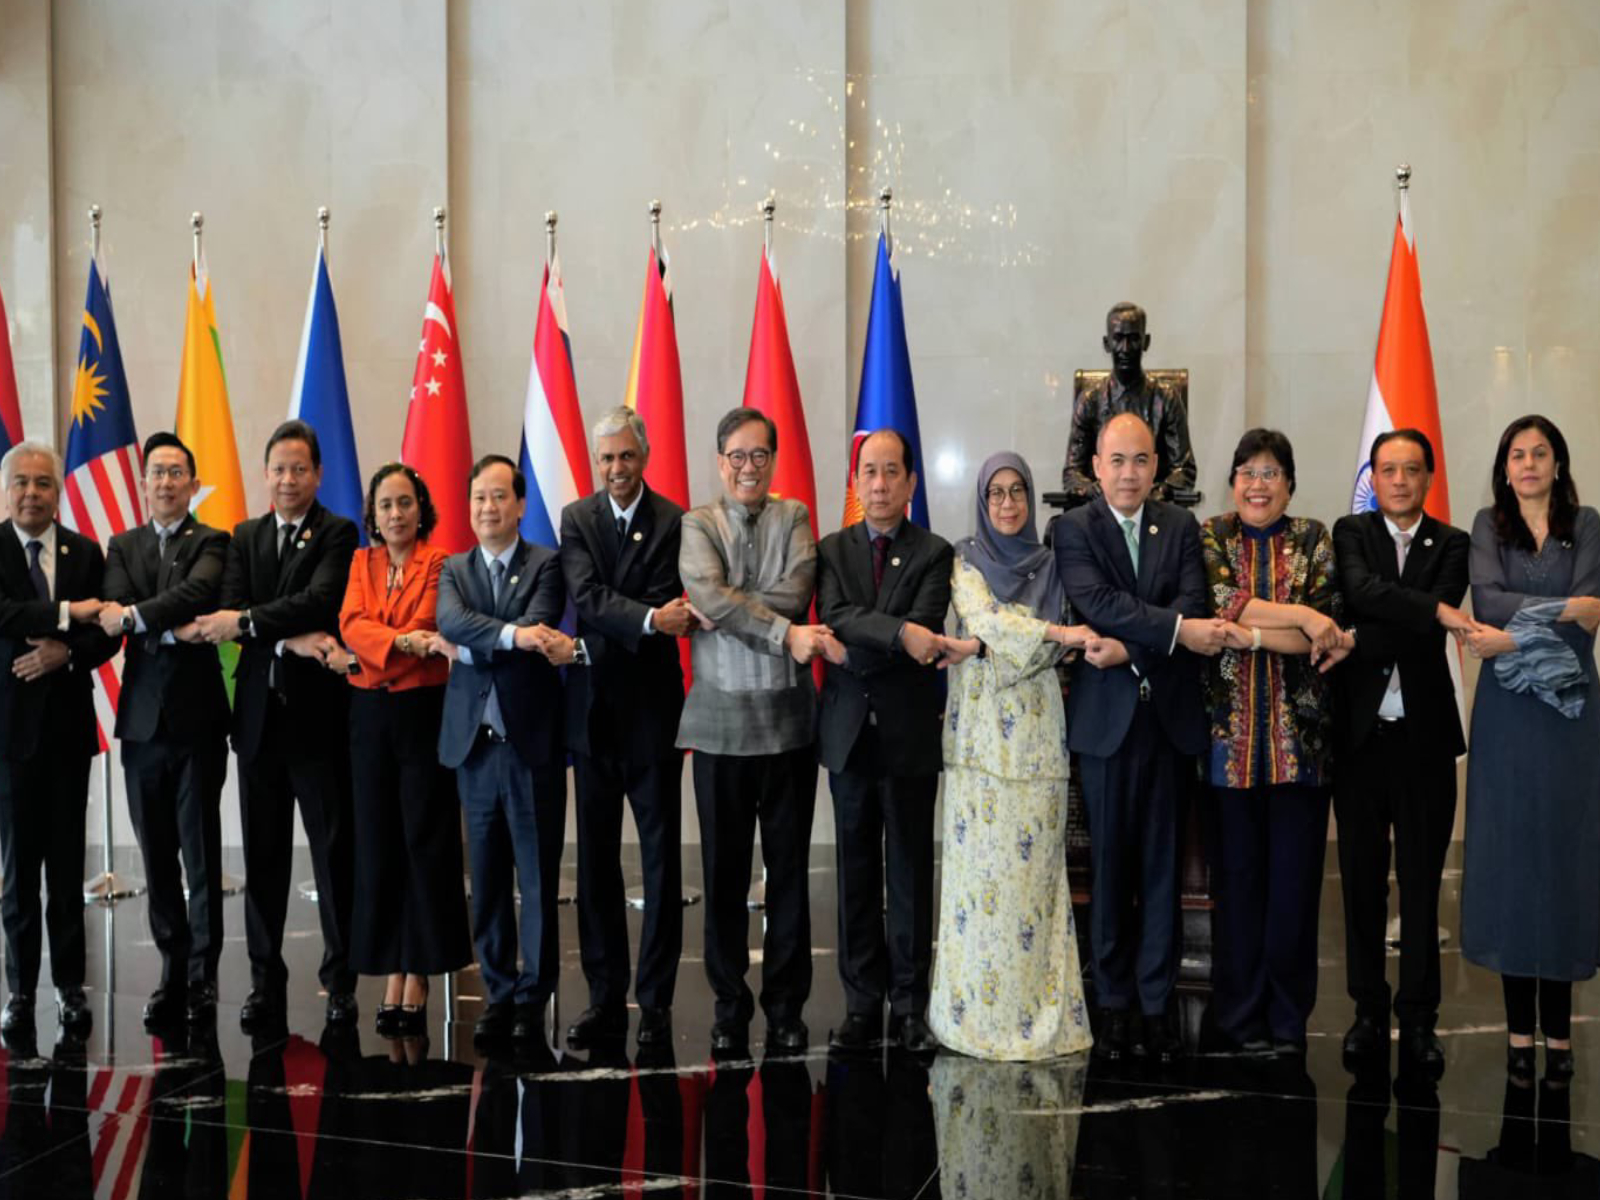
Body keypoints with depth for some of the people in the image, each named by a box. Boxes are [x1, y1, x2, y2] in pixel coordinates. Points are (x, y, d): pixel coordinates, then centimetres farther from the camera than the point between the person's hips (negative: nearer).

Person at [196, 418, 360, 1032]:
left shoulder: (338, 533, -1)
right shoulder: (245, 536, 13)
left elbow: (319, 600, -17)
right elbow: (230, 611, 0)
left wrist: (246, 622, -19)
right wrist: (289, 639, -15)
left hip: (319, 710, -4)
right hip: (258, 711, 4)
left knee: (333, 849, 2)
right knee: (263, 853, 9)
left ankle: (341, 980, 12)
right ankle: (265, 981, 18)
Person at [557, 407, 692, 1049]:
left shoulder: (673, 522, -5)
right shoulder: (576, 519, 5)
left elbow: (667, 608, -11)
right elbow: (587, 598, -10)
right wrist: (652, 620, -24)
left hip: (652, 708, -3)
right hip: (593, 707, 3)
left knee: (661, 858, 2)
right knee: (596, 859, 9)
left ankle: (655, 1002, 12)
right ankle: (604, 998, 19)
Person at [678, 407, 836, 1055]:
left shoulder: (794, 517, 8)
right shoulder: (697, 523, 4)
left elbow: (796, 591, -9)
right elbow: (709, 593, -15)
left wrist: (725, 609, -14)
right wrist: (785, 633, -21)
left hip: (789, 717, 1)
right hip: (721, 717, -1)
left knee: (789, 869, 7)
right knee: (724, 872, 6)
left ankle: (786, 1007, 18)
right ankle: (729, 1007, 18)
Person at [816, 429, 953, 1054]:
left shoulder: (935, 554, 1)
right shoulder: (832, 551, 8)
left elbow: (925, 631, -14)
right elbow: (834, 618, -10)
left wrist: (853, 648, -14)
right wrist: (899, 633, -24)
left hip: (910, 733, -2)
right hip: (849, 731, 2)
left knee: (910, 871, 4)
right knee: (857, 872, 8)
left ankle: (909, 1005, 12)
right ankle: (862, 1004, 15)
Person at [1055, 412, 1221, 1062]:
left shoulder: (1181, 528, 9)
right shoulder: (1074, 528, 1)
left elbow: (1192, 604, -6)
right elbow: (1097, 601, -15)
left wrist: (1128, 647, -19)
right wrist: (1176, 629, -22)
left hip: (1170, 716, 2)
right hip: (1107, 717, -2)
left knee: (1162, 866, 6)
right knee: (1110, 866, 5)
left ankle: (1157, 1003, 15)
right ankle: (1114, 1003, 16)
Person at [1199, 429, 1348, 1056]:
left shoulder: (1313, 540, 8)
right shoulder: (1210, 538, 8)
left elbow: (1328, 626, -4)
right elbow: (1217, 605, -9)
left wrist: (1251, 632, -13)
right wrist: (1298, 616, -15)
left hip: (1300, 733, 0)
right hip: (1231, 729, 0)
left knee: (1295, 873, 2)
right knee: (1238, 870, 4)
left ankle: (1288, 1017, 14)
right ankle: (1241, 1014, 15)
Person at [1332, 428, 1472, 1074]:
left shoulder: (1452, 545, 4)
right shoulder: (1351, 532, 5)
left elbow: (1432, 631, -12)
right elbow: (1360, 591, -16)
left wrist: (1358, 640, -17)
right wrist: (1436, 611, -25)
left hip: (1425, 733, -1)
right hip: (1360, 730, 1)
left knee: (1421, 880, 5)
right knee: (1362, 876, 8)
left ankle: (1418, 1018, 14)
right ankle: (1369, 1010, 19)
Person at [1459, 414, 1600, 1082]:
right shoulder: (1488, 524, 7)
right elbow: (1486, 600, -9)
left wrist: (1515, 637, -16)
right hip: (1507, 709, 0)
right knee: (1508, 852, 1)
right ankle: (1518, 1024, 9)